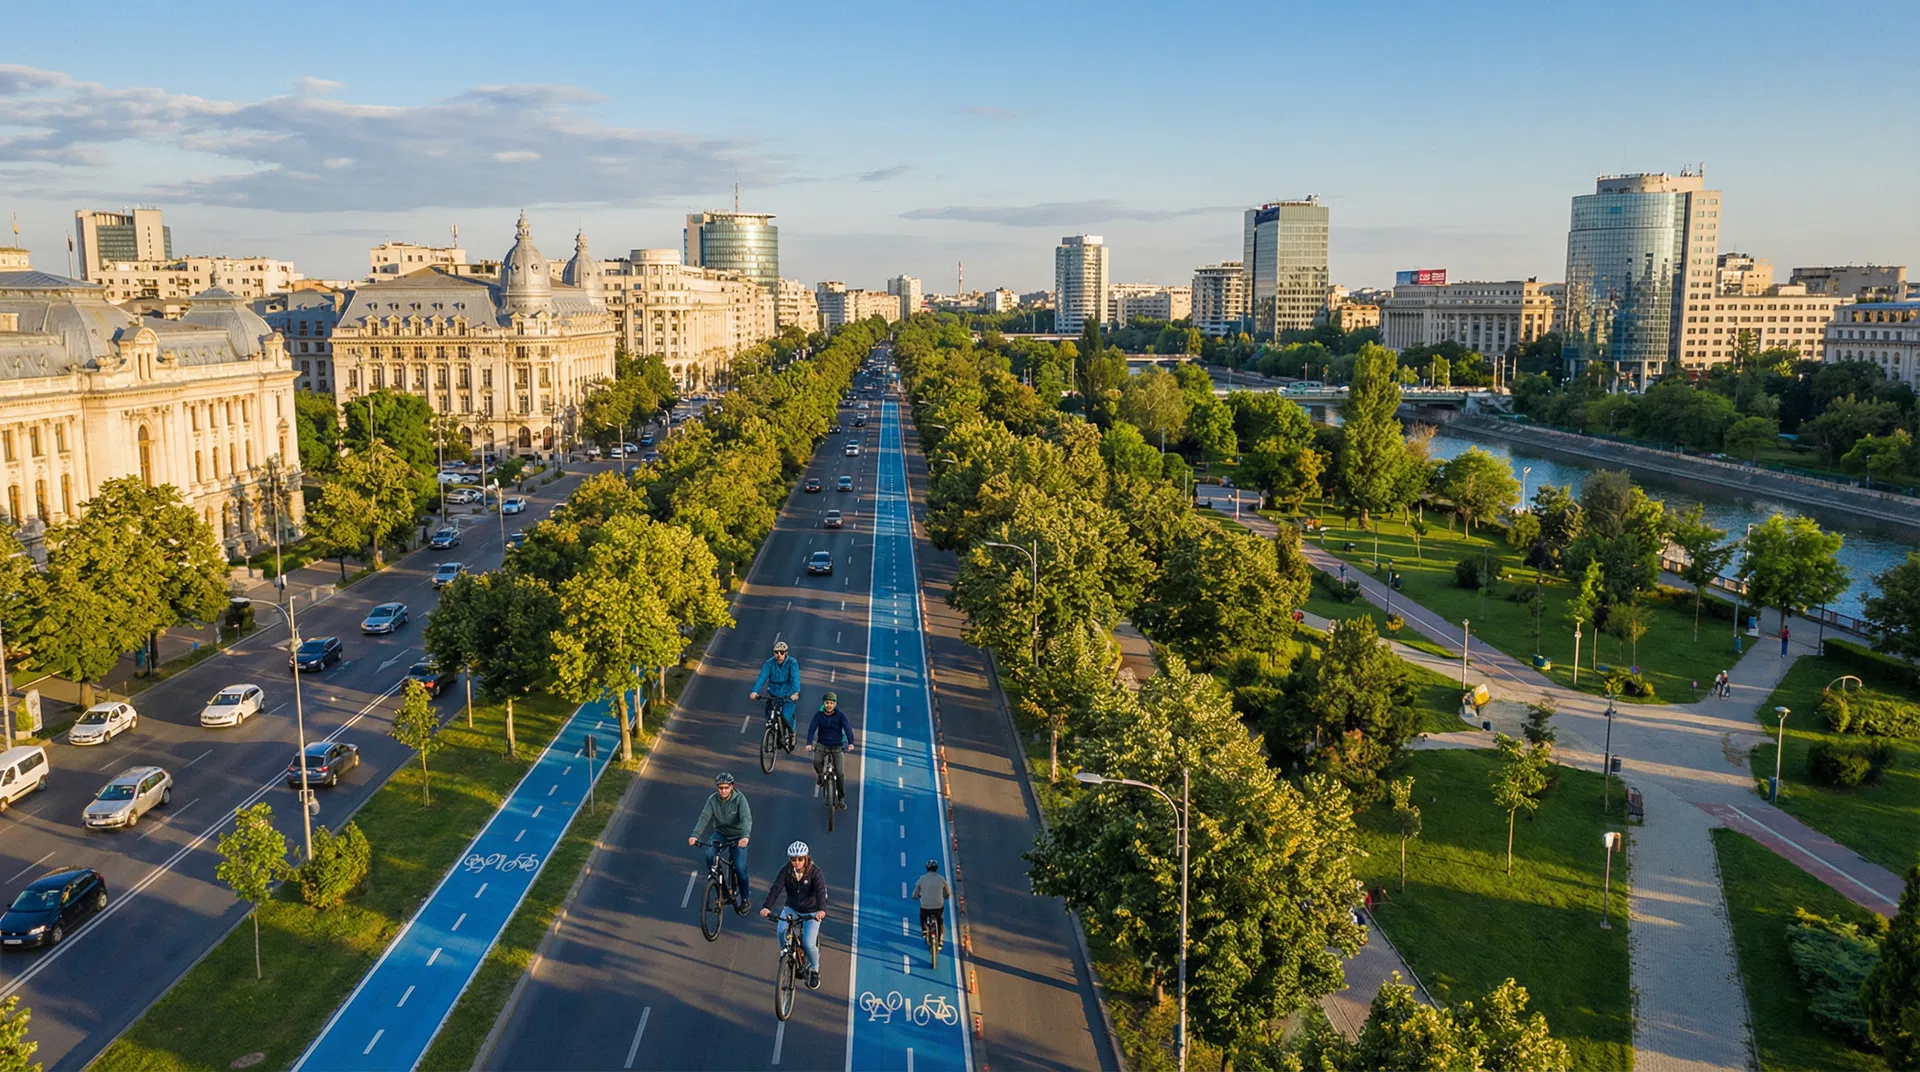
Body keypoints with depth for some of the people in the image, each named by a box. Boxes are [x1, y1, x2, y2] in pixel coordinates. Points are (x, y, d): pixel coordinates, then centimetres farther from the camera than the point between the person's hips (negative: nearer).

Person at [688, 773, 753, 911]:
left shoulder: (740, 799, -21)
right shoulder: (713, 800, -11)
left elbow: (746, 818, -34)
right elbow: (704, 817, -22)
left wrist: (745, 836, -53)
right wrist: (695, 835, -39)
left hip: (738, 836, -3)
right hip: (721, 833, 3)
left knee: (740, 869, -12)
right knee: (709, 855, -26)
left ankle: (744, 899, 12)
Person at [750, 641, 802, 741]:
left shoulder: (792, 662, -12)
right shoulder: (769, 663, -6)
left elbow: (795, 678, -25)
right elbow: (762, 677, -18)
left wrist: (795, 692, -42)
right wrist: (755, 691, -33)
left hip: (788, 695, -3)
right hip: (774, 694, 3)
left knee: (786, 716, -18)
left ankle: (791, 733, 13)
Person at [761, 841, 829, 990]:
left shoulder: (814, 871, -20)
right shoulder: (786, 871, -13)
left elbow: (820, 891, -32)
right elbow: (776, 888, -24)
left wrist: (821, 909, -51)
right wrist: (766, 907, -41)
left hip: (811, 911, -3)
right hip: (792, 908, 3)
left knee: (808, 944, -16)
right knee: (781, 932, -24)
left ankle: (814, 969, 14)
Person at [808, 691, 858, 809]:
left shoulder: (840, 715, -9)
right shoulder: (819, 715, -7)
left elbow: (847, 728, -19)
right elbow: (812, 728, -16)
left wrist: (850, 743, -35)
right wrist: (809, 743, -31)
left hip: (838, 746, -1)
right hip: (823, 745, 1)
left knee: (840, 772, -7)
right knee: (816, 761, -28)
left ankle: (841, 798, 8)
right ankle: (820, 774, 8)